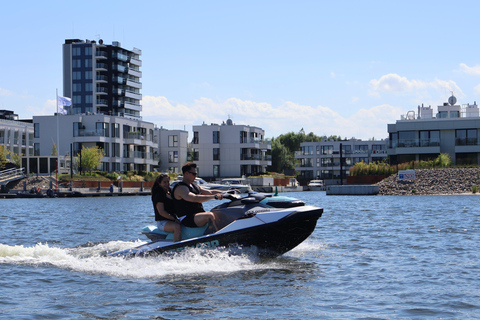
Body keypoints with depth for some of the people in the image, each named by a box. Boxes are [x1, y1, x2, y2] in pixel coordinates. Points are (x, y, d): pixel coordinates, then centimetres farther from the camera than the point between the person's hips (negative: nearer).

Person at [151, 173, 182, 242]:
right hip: (162, 222, -8)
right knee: (177, 226, -36)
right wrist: (174, 219, -21)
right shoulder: (159, 195, -7)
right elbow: (161, 212, -16)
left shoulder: (170, 193, 18)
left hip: (172, 220, 8)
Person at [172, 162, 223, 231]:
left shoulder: (194, 185, 19)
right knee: (210, 215, -32)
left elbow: (209, 192, 22)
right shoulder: (181, 188, -13)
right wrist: (214, 196, -33)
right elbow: (195, 198, -29)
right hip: (187, 219, -10)